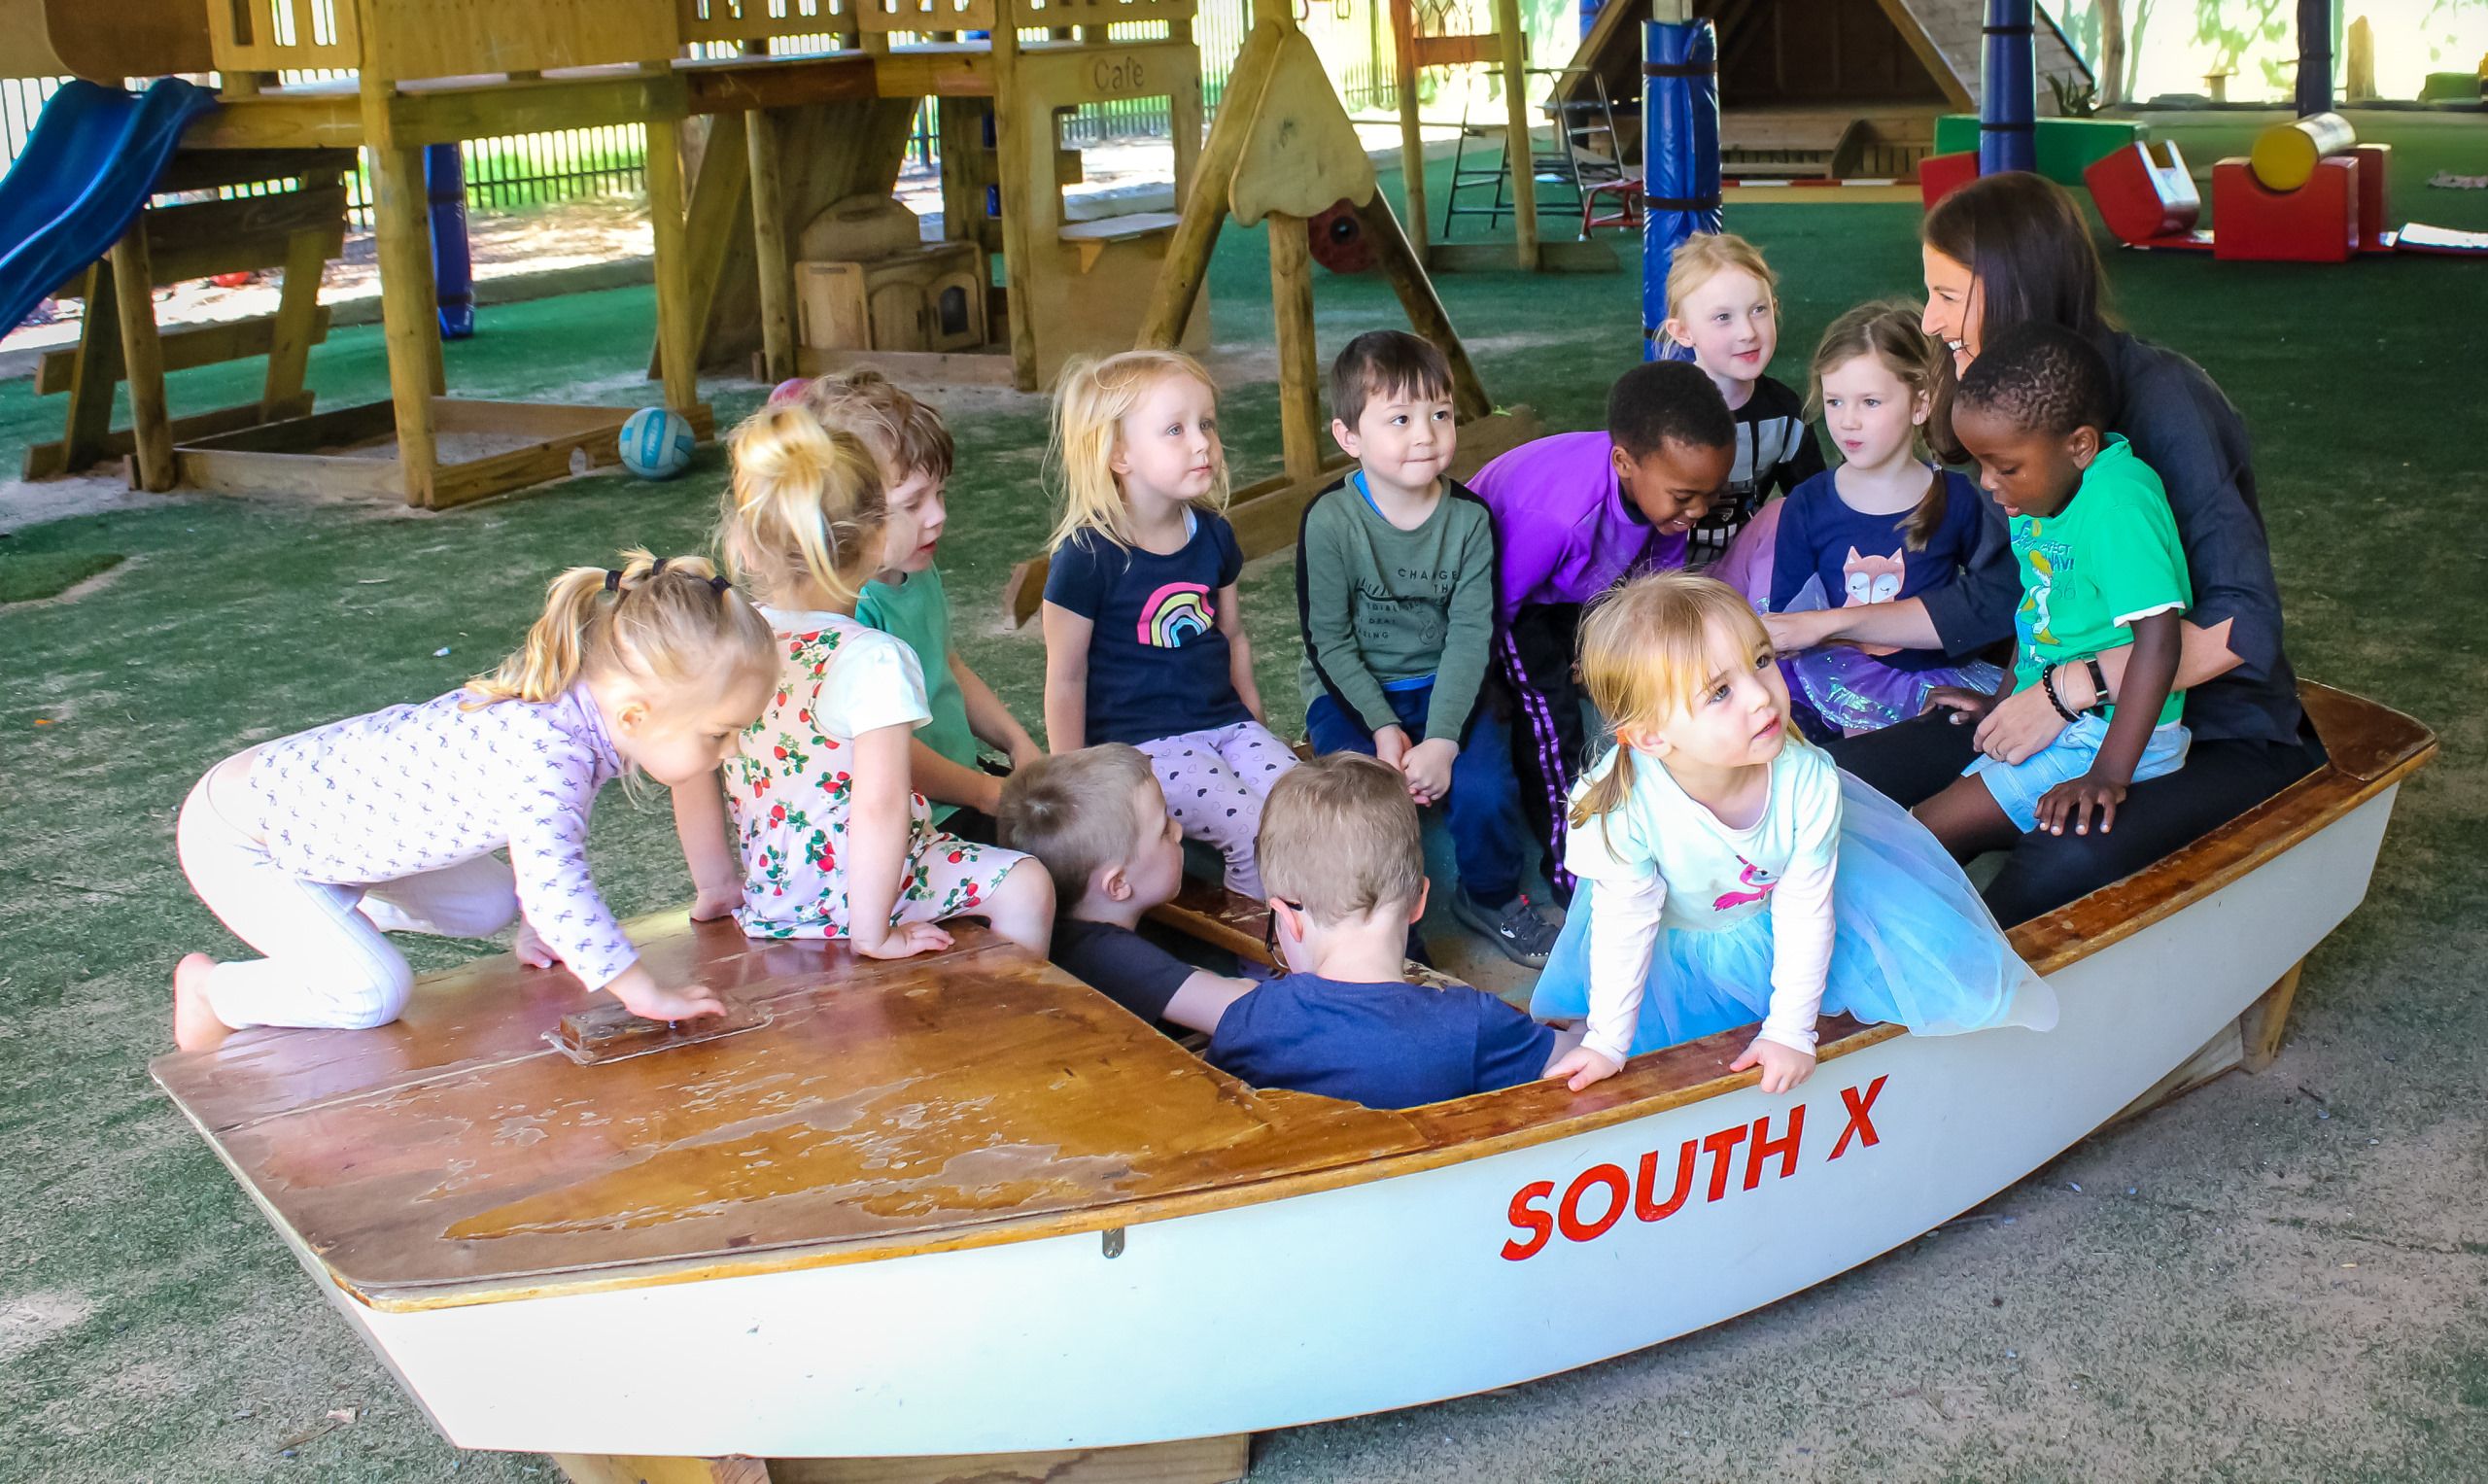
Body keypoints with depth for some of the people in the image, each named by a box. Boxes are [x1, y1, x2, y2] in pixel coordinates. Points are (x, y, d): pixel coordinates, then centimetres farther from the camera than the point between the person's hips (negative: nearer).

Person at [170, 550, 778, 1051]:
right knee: (373, 993, -17)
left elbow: (550, 842, 8)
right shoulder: (546, 753, -39)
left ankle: (348, 915, 34)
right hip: (240, 839, -9)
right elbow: (552, 884, -44)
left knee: (490, 905, 12)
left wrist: (540, 931, 11)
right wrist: (644, 992, -36)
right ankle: (211, 988, 8)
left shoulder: (580, 707, -10)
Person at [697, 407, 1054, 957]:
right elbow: (880, 804, -31)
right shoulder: (873, 660, -24)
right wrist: (873, 933, -23)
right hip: (843, 902, -8)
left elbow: (690, 785, 3)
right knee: (1025, 886, 3)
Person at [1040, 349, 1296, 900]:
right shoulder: (1087, 557, -13)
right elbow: (1066, 679, -8)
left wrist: (1254, 724, 19)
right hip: (1140, 744, -6)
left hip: (1225, 722, 6)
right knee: (1259, 836, -23)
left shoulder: (1212, 534, 6)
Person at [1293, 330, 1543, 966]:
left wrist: (1442, 737, -22)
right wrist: (1382, 728, -18)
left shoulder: (1469, 518, -7)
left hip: (1444, 685, 2)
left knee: (1486, 788, -22)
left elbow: (1470, 635, -11)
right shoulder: (1330, 520, -14)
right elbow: (1328, 639, -10)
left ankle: (1490, 898, 10)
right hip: (1352, 692, -1)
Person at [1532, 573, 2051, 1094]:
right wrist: (1607, 1042, -13)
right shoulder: (1625, 803, -38)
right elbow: (1624, 923, -22)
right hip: (1680, 941, -1)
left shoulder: (1807, 779, -34)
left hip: (1778, 926, 1)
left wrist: (1790, 1032, -14)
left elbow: (1804, 910, -20)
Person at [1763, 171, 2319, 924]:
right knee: (1847, 777, -12)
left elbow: (2240, 623, -25)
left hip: (2220, 736, -7)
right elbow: (1990, 602, 13)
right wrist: (1824, 626, 9)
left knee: (2061, 863, -36)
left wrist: (2067, 690, -27)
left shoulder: (2161, 399, -20)